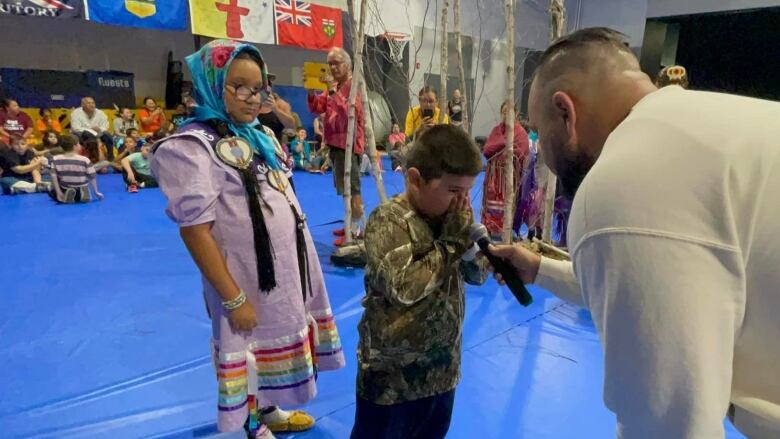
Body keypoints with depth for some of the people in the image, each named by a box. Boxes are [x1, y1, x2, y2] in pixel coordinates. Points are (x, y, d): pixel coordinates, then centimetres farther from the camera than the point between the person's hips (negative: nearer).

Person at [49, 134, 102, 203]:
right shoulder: (85, 160, -17)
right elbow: (92, 177, -10)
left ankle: (66, 195, 7)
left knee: (52, 192, 35)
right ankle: (81, 194, 2)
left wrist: (58, 192, -8)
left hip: (64, 190, 2)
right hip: (81, 192, -2)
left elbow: (54, 177, -13)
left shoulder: (55, 160, -10)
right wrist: (96, 192, 0)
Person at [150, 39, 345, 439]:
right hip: (248, 275, -7)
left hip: (287, 266, 8)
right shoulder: (194, 146, -16)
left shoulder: (261, 135, 7)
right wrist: (233, 299, -20)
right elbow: (194, 231, -20)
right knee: (249, 348, 12)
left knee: (276, 339, 22)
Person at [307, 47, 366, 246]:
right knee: (345, 188, 15)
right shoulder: (334, 87, 17)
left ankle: (356, 230, -2)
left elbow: (350, 112, -23)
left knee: (351, 188, -7)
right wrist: (311, 92, -6)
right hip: (336, 143, 9)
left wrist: (336, 94, -27)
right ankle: (352, 225, 26)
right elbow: (317, 107, 11)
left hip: (348, 144, -9)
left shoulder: (353, 85, -10)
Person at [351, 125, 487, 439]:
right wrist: (451, 242, -22)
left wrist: (465, 236, -13)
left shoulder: (451, 216, 0)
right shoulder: (388, 221, -20)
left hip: (442, 368, 7)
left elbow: (478, 275, 5)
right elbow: (405, 288, -31)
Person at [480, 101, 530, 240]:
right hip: (494, 174, 4)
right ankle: (489, 229, 15)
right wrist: (502, 143, -12)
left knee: (505, 204, -2)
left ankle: (501, 232, 7)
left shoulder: (520, 132, -3)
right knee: (491, 203, 6)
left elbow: (520, 155, -12)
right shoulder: (496, 129, 11)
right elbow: (486, 150, 0)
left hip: (510, 175, -4)